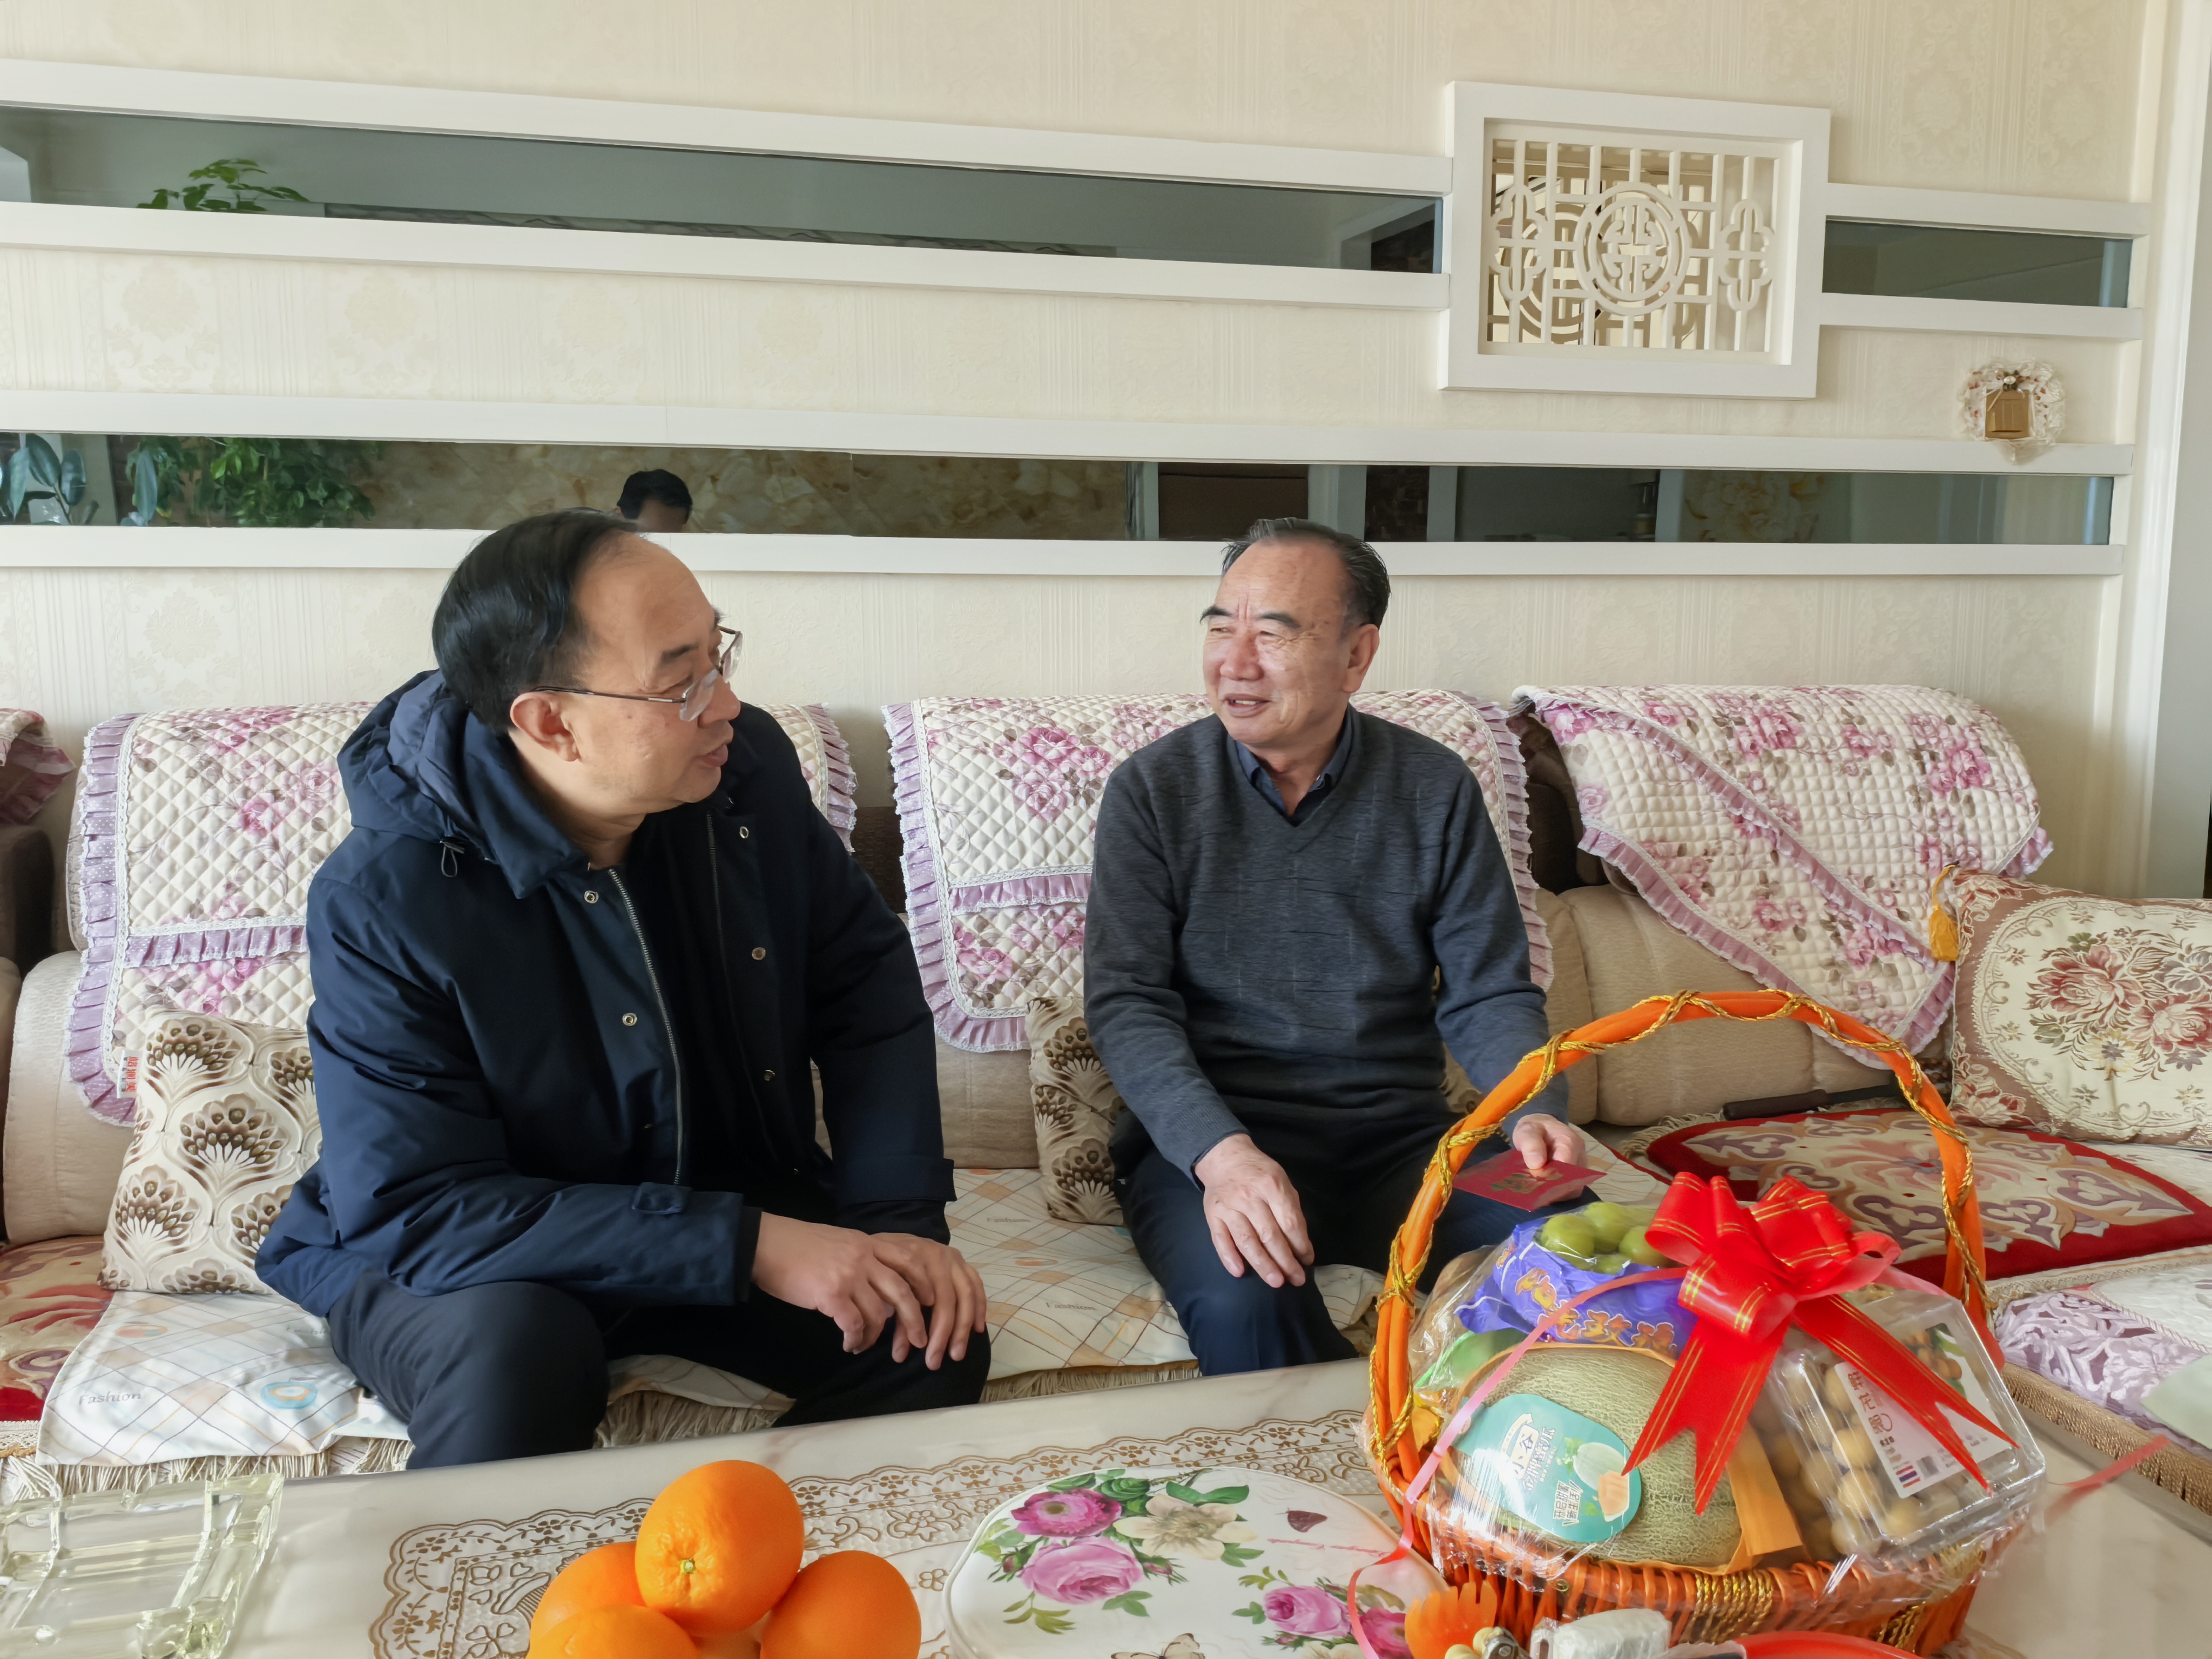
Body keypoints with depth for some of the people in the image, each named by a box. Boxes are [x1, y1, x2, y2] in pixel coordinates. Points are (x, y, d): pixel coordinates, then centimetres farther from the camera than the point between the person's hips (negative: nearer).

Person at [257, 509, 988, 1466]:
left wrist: (903, 1221, -16)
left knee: (935, 1336, -18)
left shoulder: (750, 771, -12)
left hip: (731, 1198, 4)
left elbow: (867, 981, -2)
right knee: (516, 1352, -37)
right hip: (448, 1261, -4)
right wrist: (745, 1247, -33)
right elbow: (417, 1210, -27)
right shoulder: (383, 900, -25)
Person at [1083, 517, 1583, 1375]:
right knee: (1243, 1300, -35)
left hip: (1400, 1139, 2)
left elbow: (1489, 994, 6)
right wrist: (1220, 1151, -25)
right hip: (1205, 1136, -2)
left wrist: (1535, 1112, -16)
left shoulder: (1435, 790, 6)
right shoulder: (1153, 788, 0)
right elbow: (1127, 1003, -7)